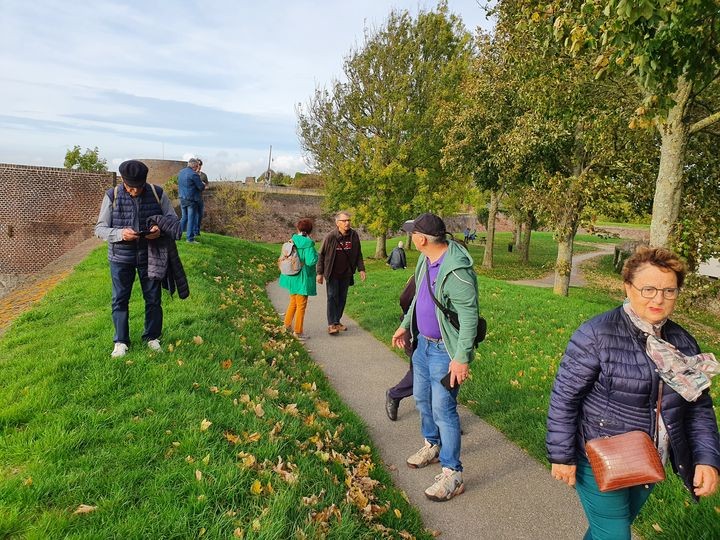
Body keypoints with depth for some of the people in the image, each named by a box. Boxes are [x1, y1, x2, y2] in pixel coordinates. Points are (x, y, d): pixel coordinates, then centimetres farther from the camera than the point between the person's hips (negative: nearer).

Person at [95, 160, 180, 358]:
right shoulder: (112, 196, -10)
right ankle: (121, 341, 25)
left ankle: (152, 337, 29)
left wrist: (161, 229, -23)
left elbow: (173, 220, -1)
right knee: (120, 299, 8)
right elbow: (100, 229, -7)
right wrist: (120, 233, -28)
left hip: (150, 256, 1)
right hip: (121, 257, 0)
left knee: (153, 298, 11)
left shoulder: (157, 193, -8)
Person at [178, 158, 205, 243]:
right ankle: (190, 238, 2)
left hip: (182, 198, 7)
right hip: (191, 200, -7)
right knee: (191, 219, 0)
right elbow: (201, 187, -15)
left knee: (184, 217, 19)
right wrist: (203, 184, 9)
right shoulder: (193, 174, -16)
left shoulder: (181, 172, 9)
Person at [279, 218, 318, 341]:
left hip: (292, 277, 7)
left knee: (293, 302, 26)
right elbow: (311, 261, -24)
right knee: (301, 305, 7)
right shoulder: (308, 244, -20)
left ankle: (287, 324, 40)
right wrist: (316, 254, -6)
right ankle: (298, 332, 17)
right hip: (303, 278, -7)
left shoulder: (293, 241, 1)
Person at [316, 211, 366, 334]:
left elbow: (358, 254, 9)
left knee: (342, 298, 10)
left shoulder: (354, 235, -2)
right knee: (332, 297, -4)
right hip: (332, 273, -4)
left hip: (346, 274, 4)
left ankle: (337, 321, 22)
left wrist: (361, 269, 3)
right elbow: (321, 255, -7)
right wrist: (320, 273, -9)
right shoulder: (330, 236, -13)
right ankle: (331, 324, -1)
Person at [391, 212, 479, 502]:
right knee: (422, 398, 22)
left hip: (445, 350, -9)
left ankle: (452, 474, 14)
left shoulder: (456, 271, -28)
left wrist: (462, 359, -26)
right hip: (423, 342, 9)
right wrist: (405, 325, 20)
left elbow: (469, 318, -26)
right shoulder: (425, 260, 1)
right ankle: (433, 445, 45)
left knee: (443, 409, -2)